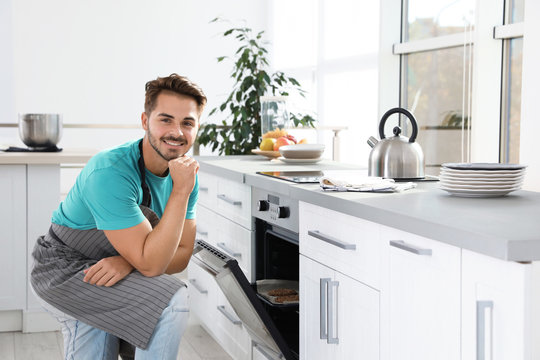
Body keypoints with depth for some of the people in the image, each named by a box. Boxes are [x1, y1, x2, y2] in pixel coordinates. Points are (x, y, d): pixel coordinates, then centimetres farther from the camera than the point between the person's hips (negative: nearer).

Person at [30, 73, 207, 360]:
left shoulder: (186, 173, -6)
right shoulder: (110, 172, -30)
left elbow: (181, 255, -4)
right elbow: (151, 263, -31)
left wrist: (128, 262, -23)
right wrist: (181, 191, -35)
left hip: (113, 273, 7)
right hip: (65, 269, -7)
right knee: (171, 300, -22)